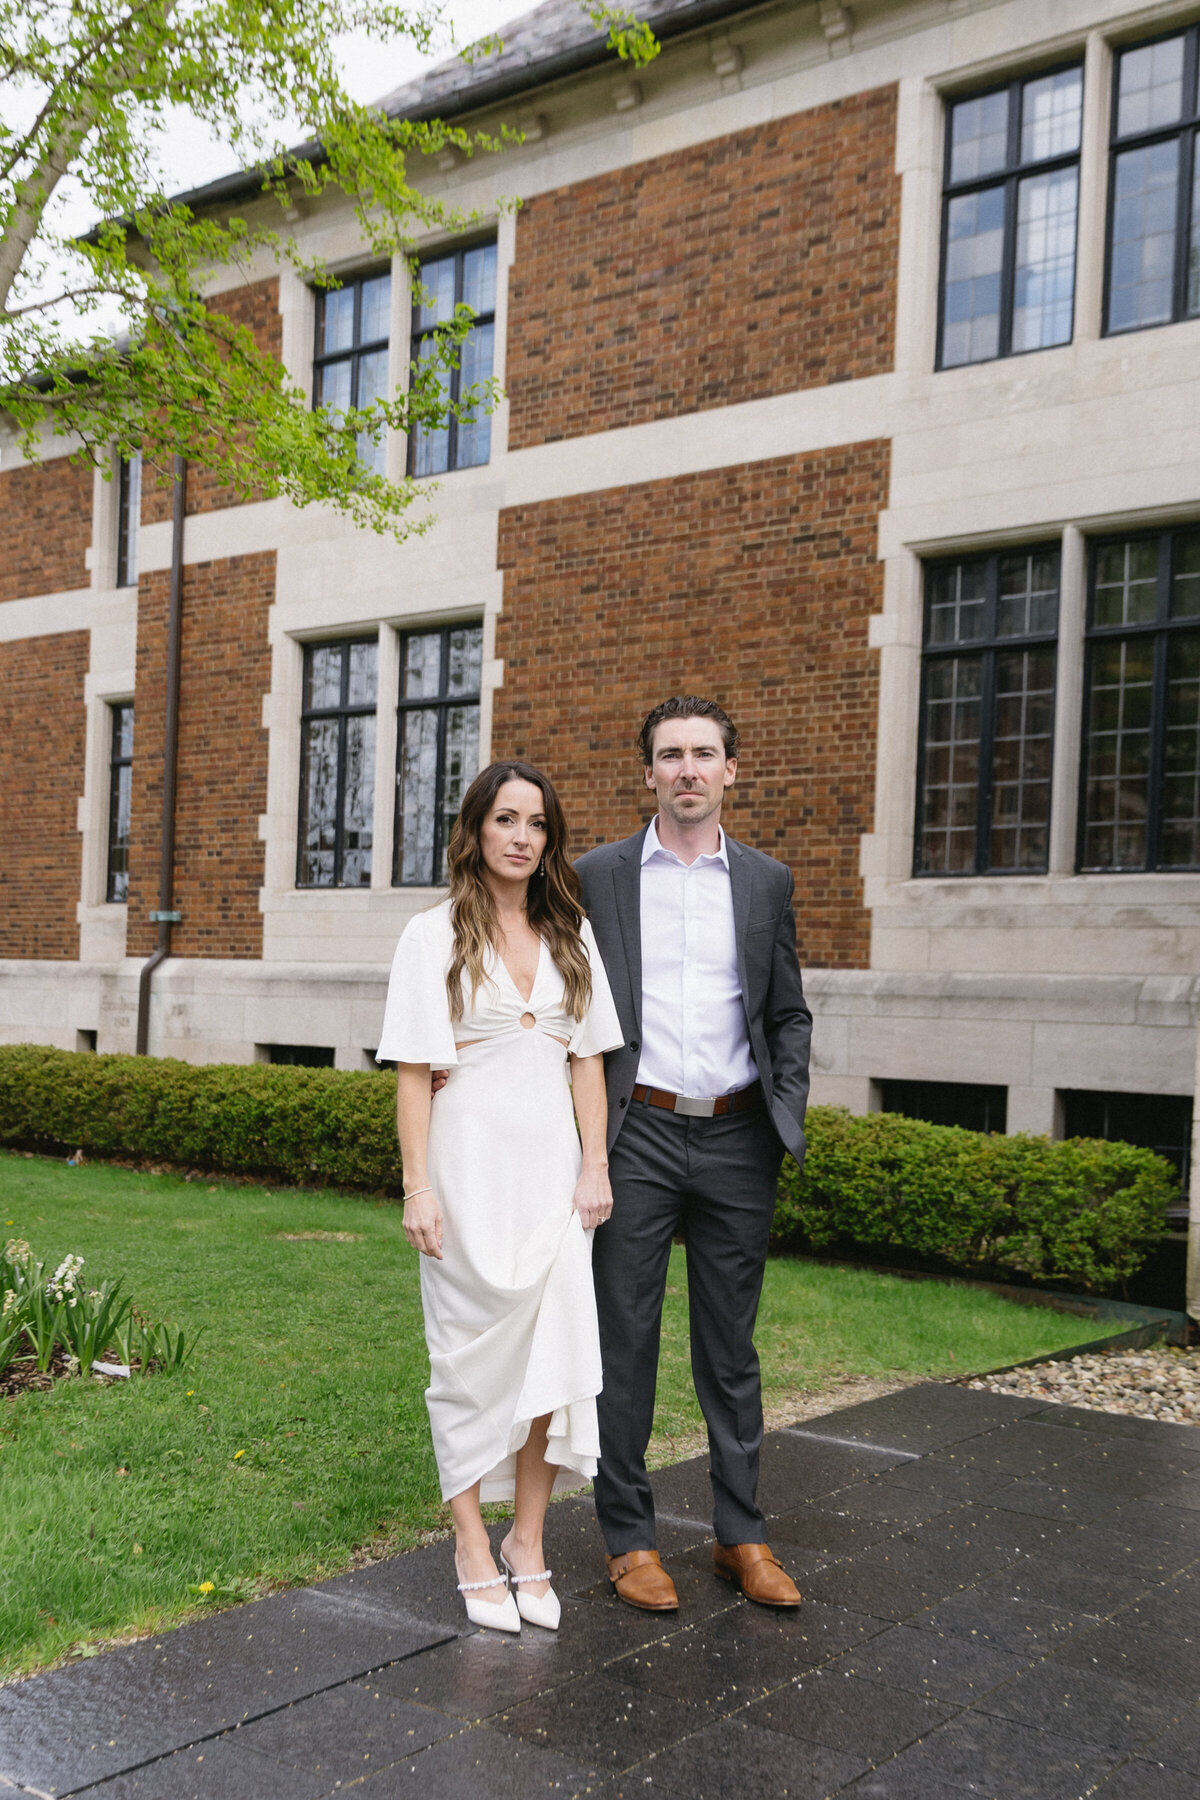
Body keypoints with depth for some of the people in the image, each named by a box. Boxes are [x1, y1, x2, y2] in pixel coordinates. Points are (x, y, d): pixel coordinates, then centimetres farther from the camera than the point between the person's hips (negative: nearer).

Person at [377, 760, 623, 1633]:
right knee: (475, 1349, 2)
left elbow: (588, 1056, 10)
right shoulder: (433, 935, 0)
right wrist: (417, 1185, -9)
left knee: (555, 1349, 0)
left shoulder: (571, 935, 11)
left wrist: (596, 1163, 2)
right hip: (471, 1156, -3)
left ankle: (529, 1545, 14)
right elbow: (414, 1069, -4)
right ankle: (475, 1551, 14)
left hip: (553, 1158, 3)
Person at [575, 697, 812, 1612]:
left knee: (731, 1346, 11)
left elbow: (789, 1013, 13)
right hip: (638, 1132, -1)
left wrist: (788, 1111, 0)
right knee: (625, 1339, 4)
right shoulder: (600, 875, 2)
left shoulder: (766, 882, 8)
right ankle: (629, 1534, 16)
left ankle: (741, 1534, 21)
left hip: (737, 1138, 2)